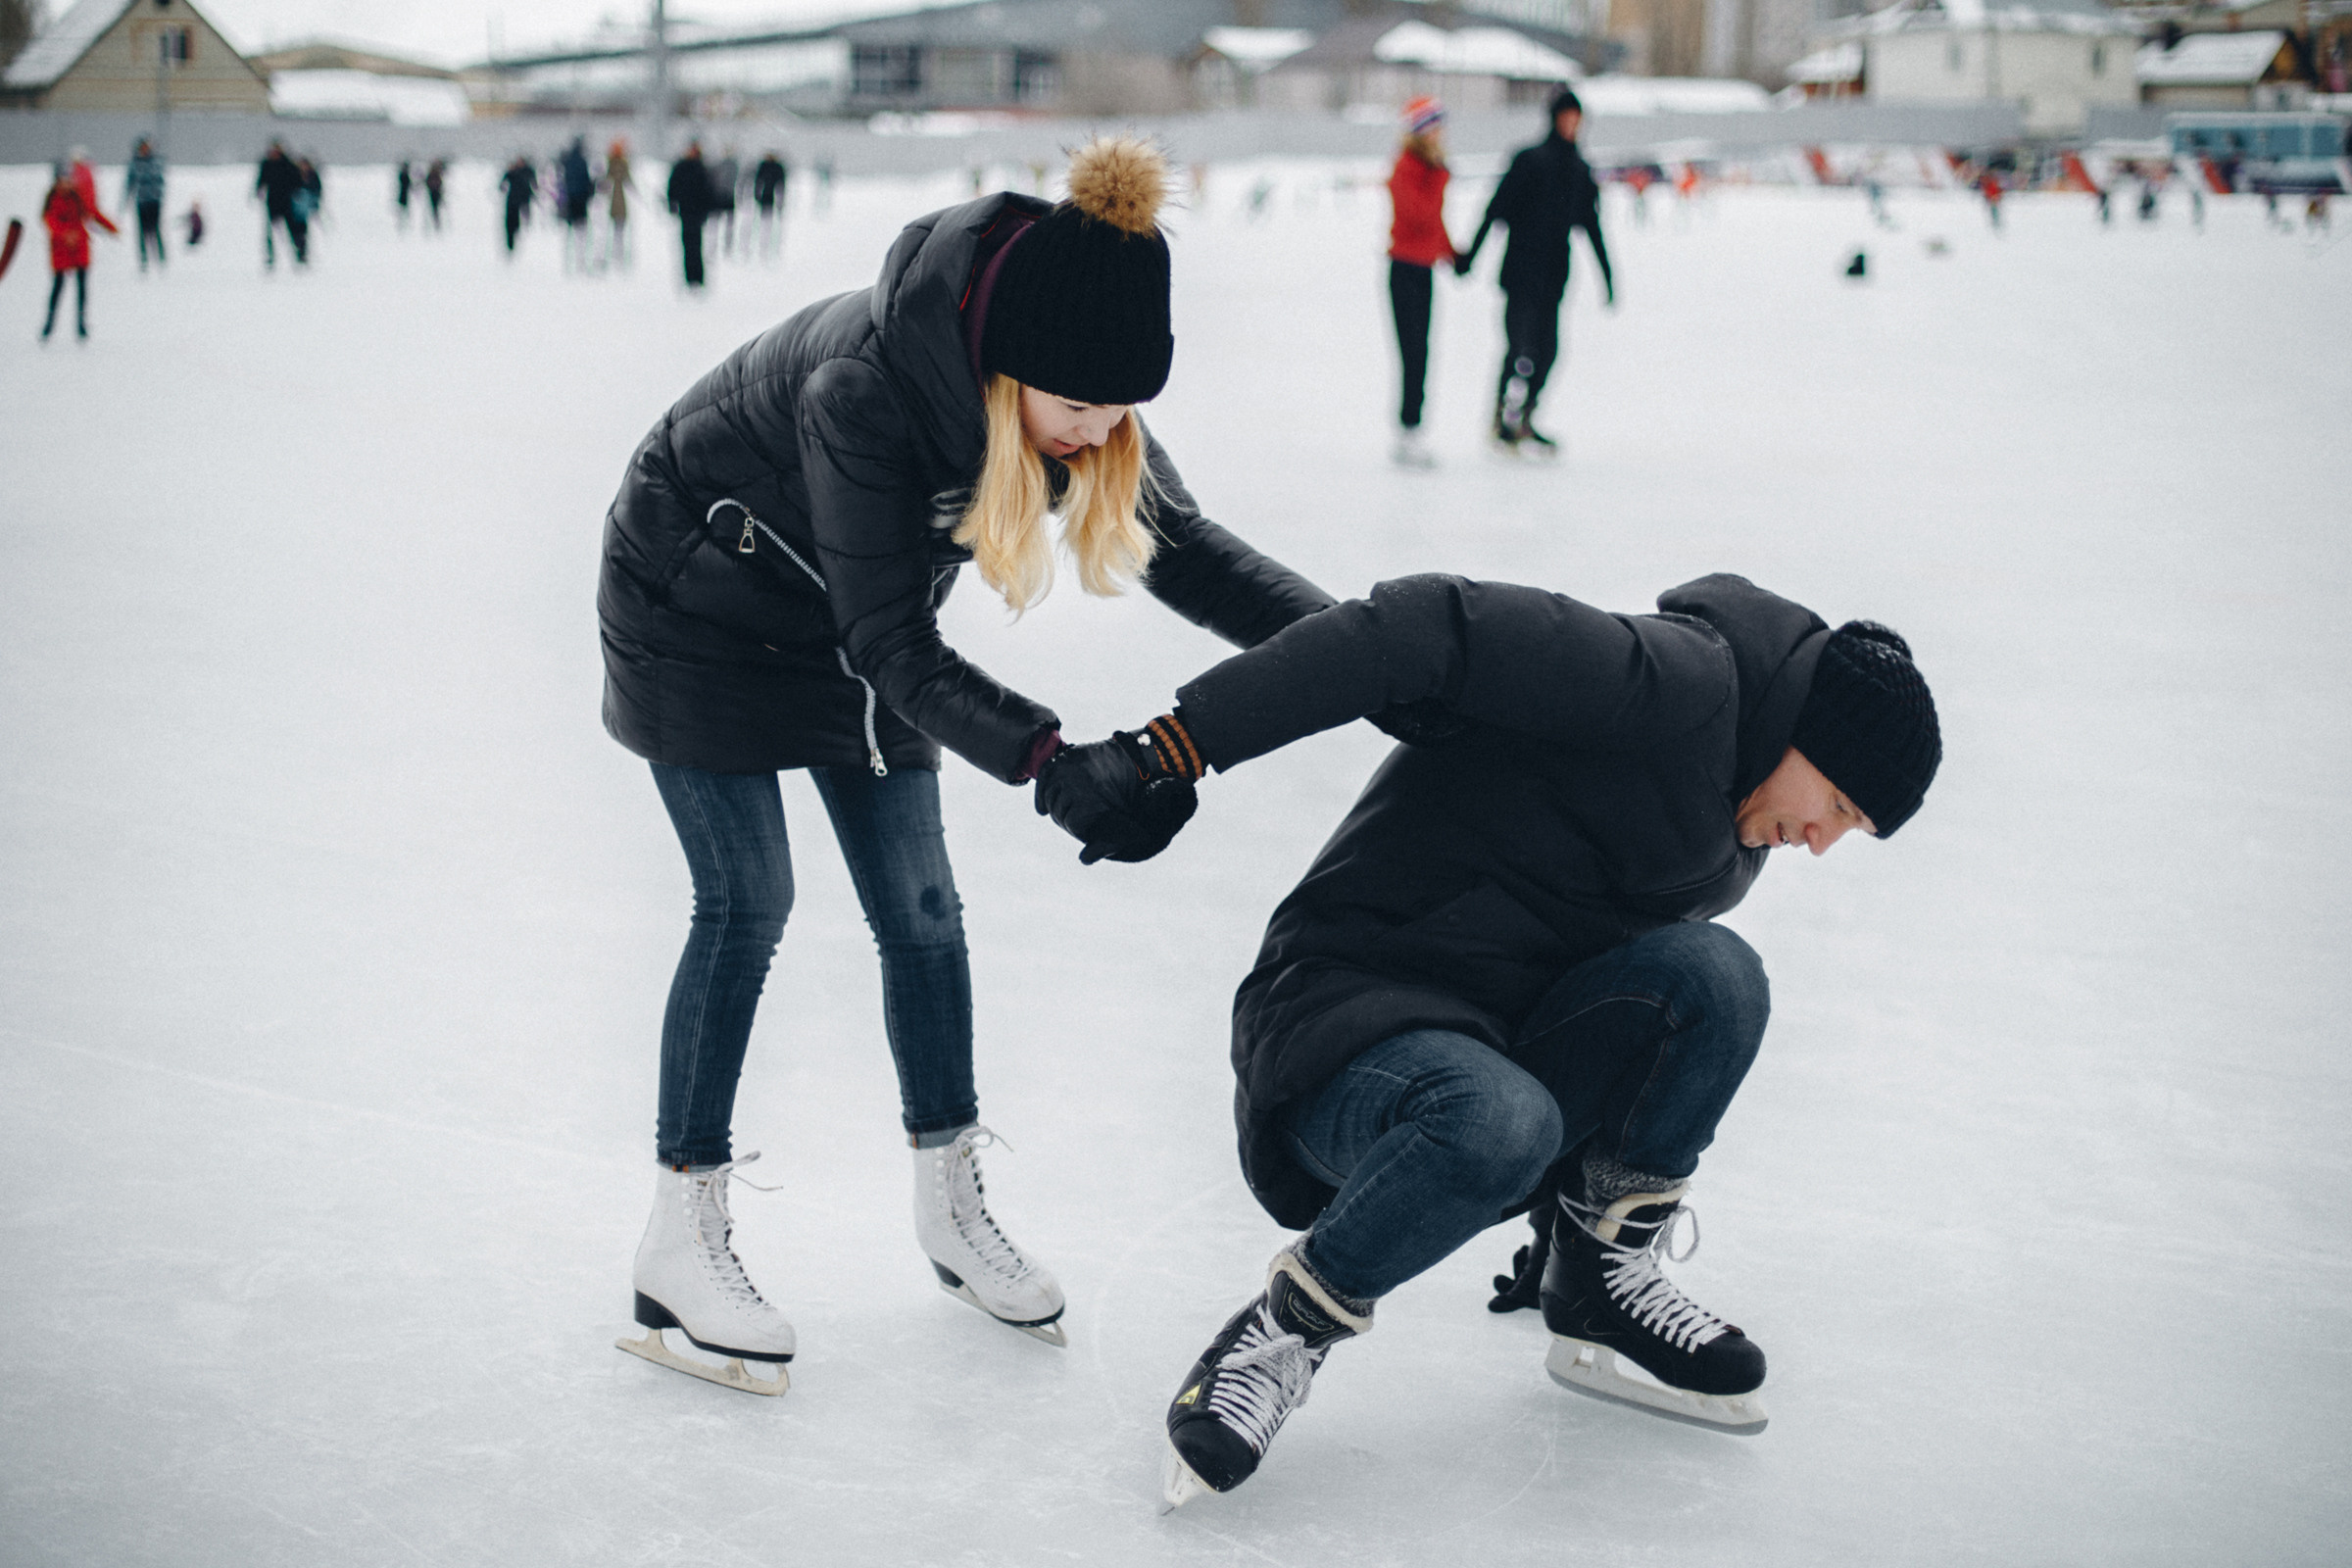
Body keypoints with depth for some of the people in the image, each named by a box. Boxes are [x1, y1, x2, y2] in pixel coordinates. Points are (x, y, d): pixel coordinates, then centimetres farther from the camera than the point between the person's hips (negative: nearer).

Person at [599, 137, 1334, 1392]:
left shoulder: (1064, 382, -21)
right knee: (747, 903, -8)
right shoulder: (859, 389, -40)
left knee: (919, 904, 5)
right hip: (699, 608, -6)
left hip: (851, 621, 6)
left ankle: (952, 1206, 19)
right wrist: (1047, 757, -49)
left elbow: (1184, 547, -13)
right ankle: (678, 1244, 4)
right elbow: (892, 644, -39)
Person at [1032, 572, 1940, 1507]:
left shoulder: (1728, 846, 15)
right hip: (1344, 1033, -7)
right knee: (1498, 1120, -40)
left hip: (1508, 1039, 8)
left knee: (1715, 977, -18)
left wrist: (1581, 1215, 33)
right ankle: (1284, 1330, -13)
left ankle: (1598, 1288, 0)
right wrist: (1171, 748, -34)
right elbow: (1429, 627, -26)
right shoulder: (1676, 677, -15)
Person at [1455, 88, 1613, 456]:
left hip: (1554, 277, 6)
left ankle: (1524, 423, 16)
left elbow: (1591, 226, 19)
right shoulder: (1529, 160, -6)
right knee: (1522, 349, -11)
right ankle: (1503, 423, 1)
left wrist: (1607, 275, 19)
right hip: (1522, 271, -6)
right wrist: (1468, 255, -12)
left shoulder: (1581, 171, 12)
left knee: (1546, 351, 4)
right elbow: (1496, 210, -8)